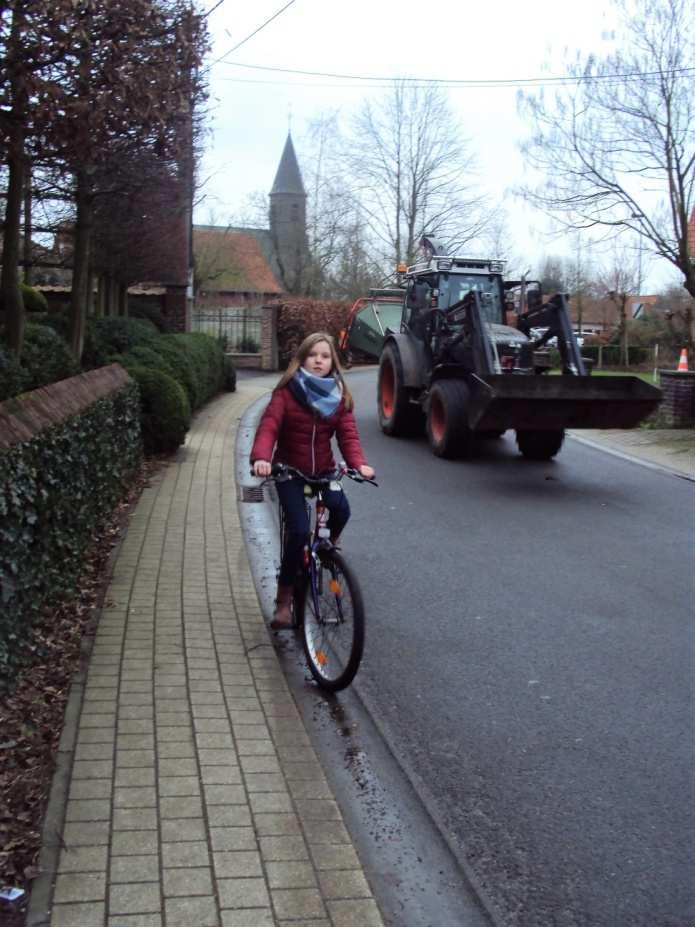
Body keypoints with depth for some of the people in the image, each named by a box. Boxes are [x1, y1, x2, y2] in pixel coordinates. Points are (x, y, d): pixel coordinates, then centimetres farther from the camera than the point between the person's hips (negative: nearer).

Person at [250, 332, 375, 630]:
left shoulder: (339, 395, 0)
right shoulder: (287, 391, -9)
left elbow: (347, 433, -8)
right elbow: (268, 425, -20)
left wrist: (358, 463, -28)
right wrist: (261, 457, -39)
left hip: (323, 470, 3)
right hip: (289, 471, -3)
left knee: (341, 509, -25)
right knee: (299, 531, -18)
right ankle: (284, 600, -2)